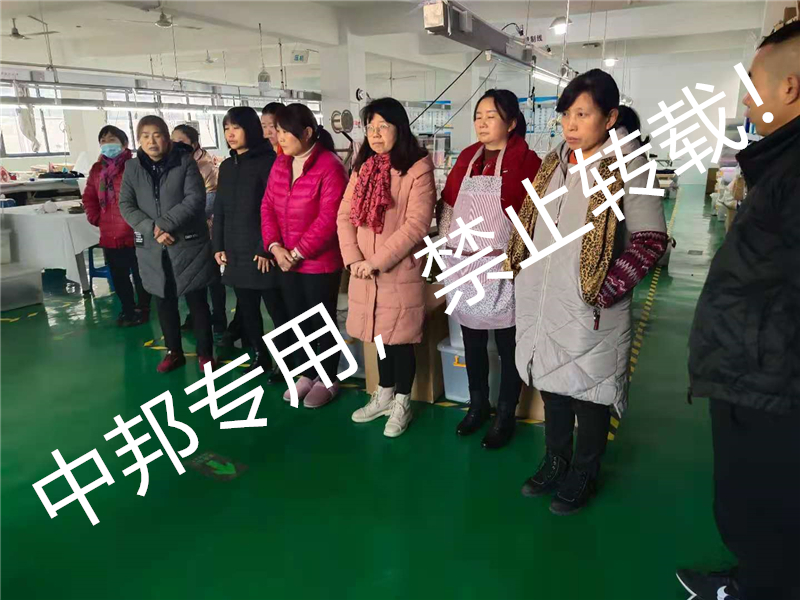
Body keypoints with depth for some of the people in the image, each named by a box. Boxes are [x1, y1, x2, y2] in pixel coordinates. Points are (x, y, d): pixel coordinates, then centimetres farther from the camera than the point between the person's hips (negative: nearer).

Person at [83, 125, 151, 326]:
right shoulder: (97, 169, 10)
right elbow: (89, 197, 19)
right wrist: (95, 218, 8)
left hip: (134, 234, -6)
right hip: (109, 236, 6)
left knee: (140, 276, 7)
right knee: (118, 277, 16)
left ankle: (142, 310, 22)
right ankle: (128, 309, 31)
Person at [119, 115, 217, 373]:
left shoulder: (185, 162, -4)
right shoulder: (132, 167, 6)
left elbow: (195, 199, -13)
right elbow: (126, 205, 1)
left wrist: (165, 224, -20)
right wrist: (151, 228, -15)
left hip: (188, 243, -3)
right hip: (152, 248, 4)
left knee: (197, 301, 4)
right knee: (164, 303, 12)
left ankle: (205, 352, 17)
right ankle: (174, 352, 27)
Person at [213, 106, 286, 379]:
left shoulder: (267, 162, -7)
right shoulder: (226, 167, 14)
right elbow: (219, 210, 16)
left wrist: (266, 248, -15)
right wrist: (218, 246, 10)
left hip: (261, 252, -7)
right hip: (235, 252, 7)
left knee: (277, 308, -1)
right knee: (247, 309, 12)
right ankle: (260, 357, 26)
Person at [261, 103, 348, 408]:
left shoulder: (329, 165, -16)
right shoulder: (280, 164, 7)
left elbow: (329, 218, -21)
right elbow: (268, 206, 7)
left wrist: (298, 253, -17)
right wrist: (275, 246, -7)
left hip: (320, 262, -7)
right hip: (286, 262, 7)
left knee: (322, 323, 7)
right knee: (297, 321, 17)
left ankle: (327, 380, 25)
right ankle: (306, 374, 34)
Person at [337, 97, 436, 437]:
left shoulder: (418, 169, -10)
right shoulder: (362, 167, 10)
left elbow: (416, 225, -17)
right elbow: (345, 216, 6)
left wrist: (376, 262, -16)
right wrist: (353, 259, -8)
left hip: (400, 272, -5)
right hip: (364, 273, 6)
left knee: (400, 338, 5)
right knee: (379, 335, 16)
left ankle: (402, 404, 24)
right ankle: (384, 395, 35)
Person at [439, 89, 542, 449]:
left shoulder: (526, 161, -8)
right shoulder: (466, 158, 10)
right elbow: (448, 205, 16)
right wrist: (447, 245, 8)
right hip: (463, 266, 6)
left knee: (507, 345, 6)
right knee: (472, 341, 17)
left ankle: (506, 416, 22)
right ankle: (477, 406, 35)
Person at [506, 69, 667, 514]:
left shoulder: (628, 166, -10)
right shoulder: (554, 163, 9)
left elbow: (652, 241, -11)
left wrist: (607, 290, -17)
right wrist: (521, 266, 8)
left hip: (589, 310, -6)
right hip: (542, 303, 6)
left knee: (589, 393, 10)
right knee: (552, 383, 18)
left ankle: (584, 475, 30)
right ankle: (555, 462, 38)